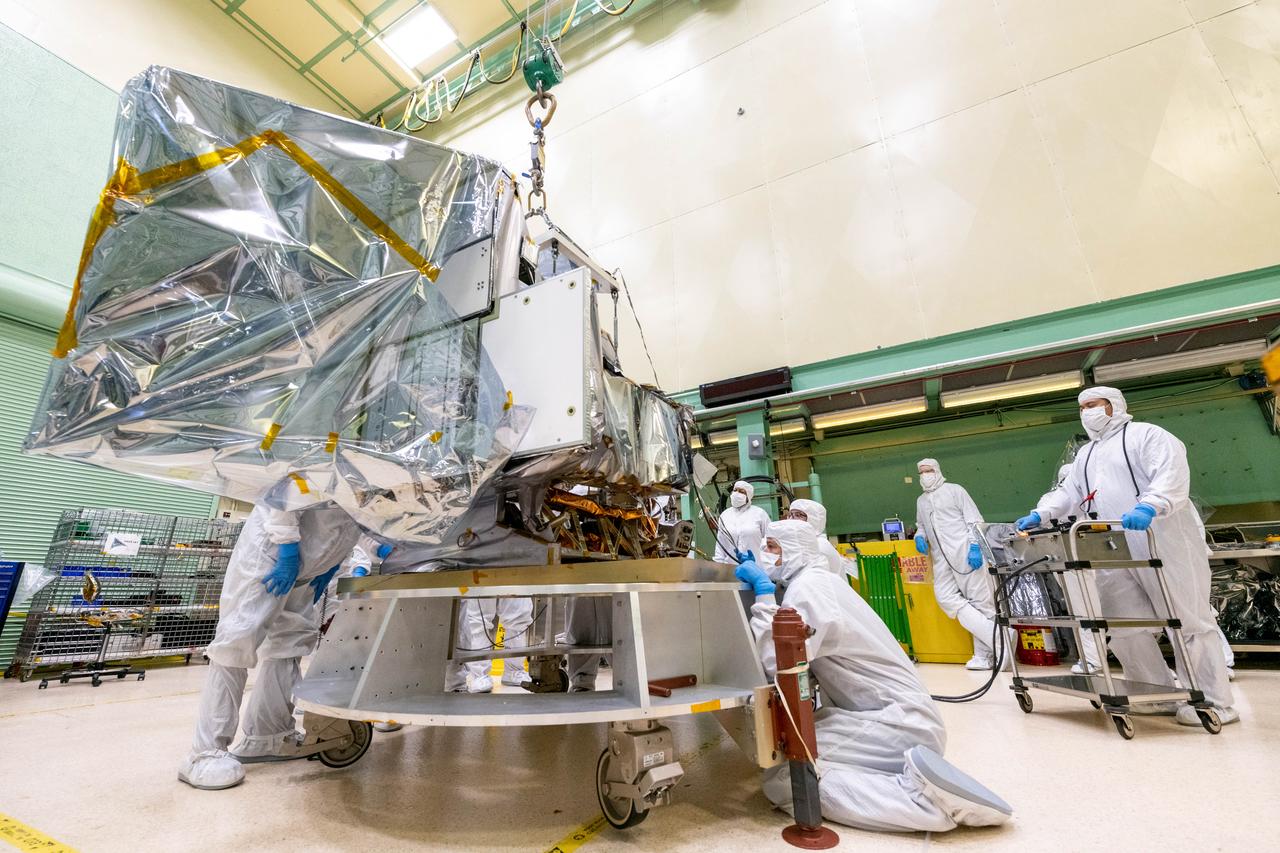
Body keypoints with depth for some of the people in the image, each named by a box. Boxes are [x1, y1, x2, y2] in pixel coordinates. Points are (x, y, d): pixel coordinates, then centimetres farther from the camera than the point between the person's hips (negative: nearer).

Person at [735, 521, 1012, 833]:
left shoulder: (806, 586, -16)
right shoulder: (817, 580, 13)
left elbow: (779, 664, -26)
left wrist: (762, 592, -19)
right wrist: (764, 590, 13)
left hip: (896, 722, -10)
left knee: (781, 778, -17)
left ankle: (918, 796, -16)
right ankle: (916, 785, 9)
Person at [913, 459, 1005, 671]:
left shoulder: (954, 490, 6)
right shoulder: (920, 501, 22)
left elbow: (974, 519, -1)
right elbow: (921, 526, 30)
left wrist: (975, 546, -13)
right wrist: (919, 537, 6)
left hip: (965, 553, -5)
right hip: (942, 559, 5)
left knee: (980, 600, -4)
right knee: (947, 598, -11)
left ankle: (984, 655, 2)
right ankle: (997, 637, -10)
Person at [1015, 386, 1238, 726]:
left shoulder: (1147, 435, 1)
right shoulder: (1086, 454, 24)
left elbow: (1171, 475, -15)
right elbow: (1068, 493, 18)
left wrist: (1149, 507, -33)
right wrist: (1039, 514, 1)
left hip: (1165, 544, -7)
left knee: (1189, 622, -1)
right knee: (1124, 628, 5)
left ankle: (1215, 703, 9)